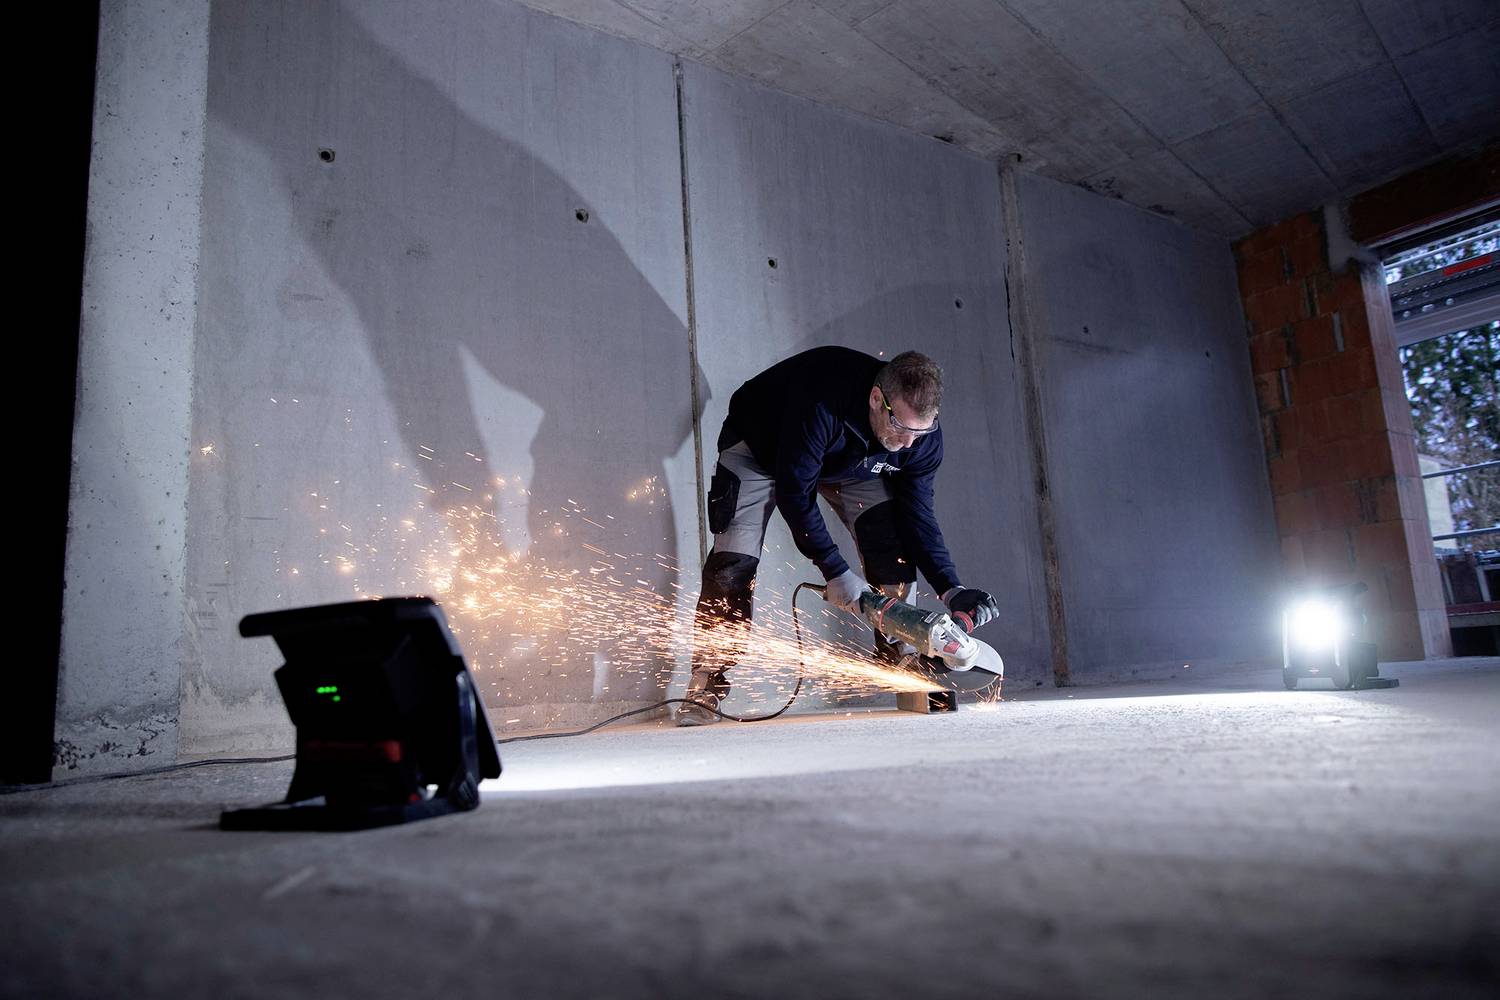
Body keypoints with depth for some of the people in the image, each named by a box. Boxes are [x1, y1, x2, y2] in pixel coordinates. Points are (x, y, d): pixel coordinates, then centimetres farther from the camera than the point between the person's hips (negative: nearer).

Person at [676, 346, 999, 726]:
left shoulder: (923, 434, -27)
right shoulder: (821, 404, -44)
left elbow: (916, 515, -18)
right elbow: (794, 491, -36)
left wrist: (951, 588, -29)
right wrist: (836, 571, -36)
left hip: (850, 461, 5)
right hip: (758, 448, -4)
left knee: (893, 548, -13)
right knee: (732, 563, -17)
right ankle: (705, 689, -11)